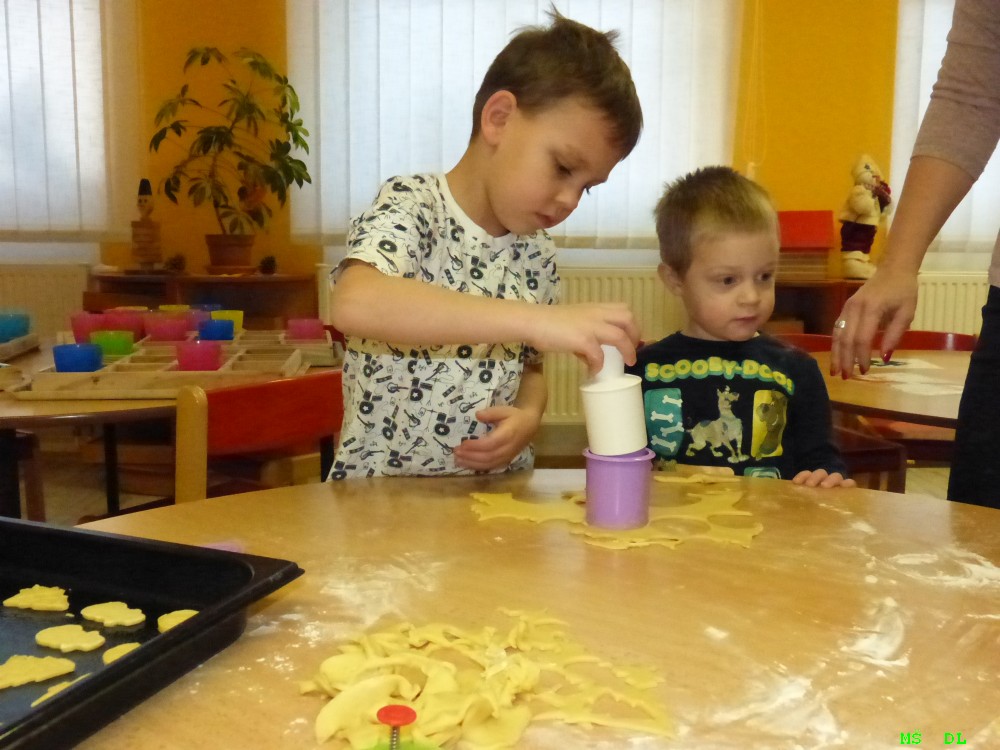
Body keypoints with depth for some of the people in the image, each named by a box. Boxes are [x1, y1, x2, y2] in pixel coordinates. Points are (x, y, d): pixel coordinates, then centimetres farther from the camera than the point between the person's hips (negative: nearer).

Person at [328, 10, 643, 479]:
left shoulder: (536, 254, 5)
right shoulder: (411, 207, -11)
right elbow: (354, 304, -32)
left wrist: (529, 415, -6)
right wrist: (536, 320, -36)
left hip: (495, 494, 4)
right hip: (379, 493, -4)